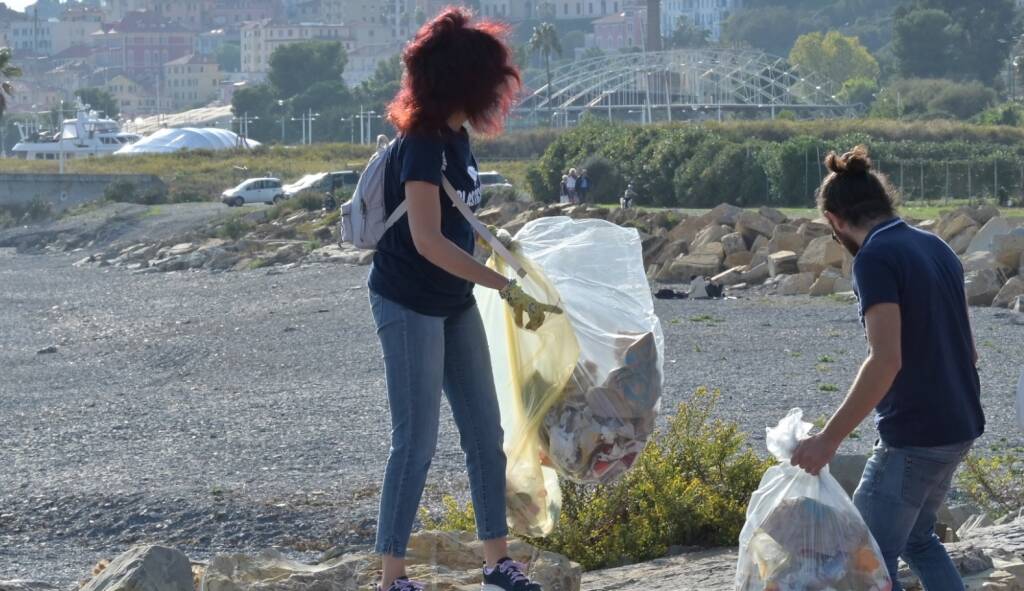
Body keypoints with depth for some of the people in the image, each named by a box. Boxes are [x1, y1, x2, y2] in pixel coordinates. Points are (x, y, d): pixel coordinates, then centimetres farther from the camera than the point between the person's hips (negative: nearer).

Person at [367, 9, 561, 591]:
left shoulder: (455, 136, 4)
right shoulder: (422, 144, -23)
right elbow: (427, 241, -31)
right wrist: (509, 287, -32)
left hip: (455, 304, 9)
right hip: (409, 307, -9)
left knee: (486, 433, 11)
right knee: (417, 441, -5)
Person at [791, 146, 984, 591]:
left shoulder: (875, 258, -16)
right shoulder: (936, 247, 10)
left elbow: (886, 359, -25)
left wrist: (828, 439, -23)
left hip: (914, 437, -9)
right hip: (959, 427, 9)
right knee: (917, 539, 23)